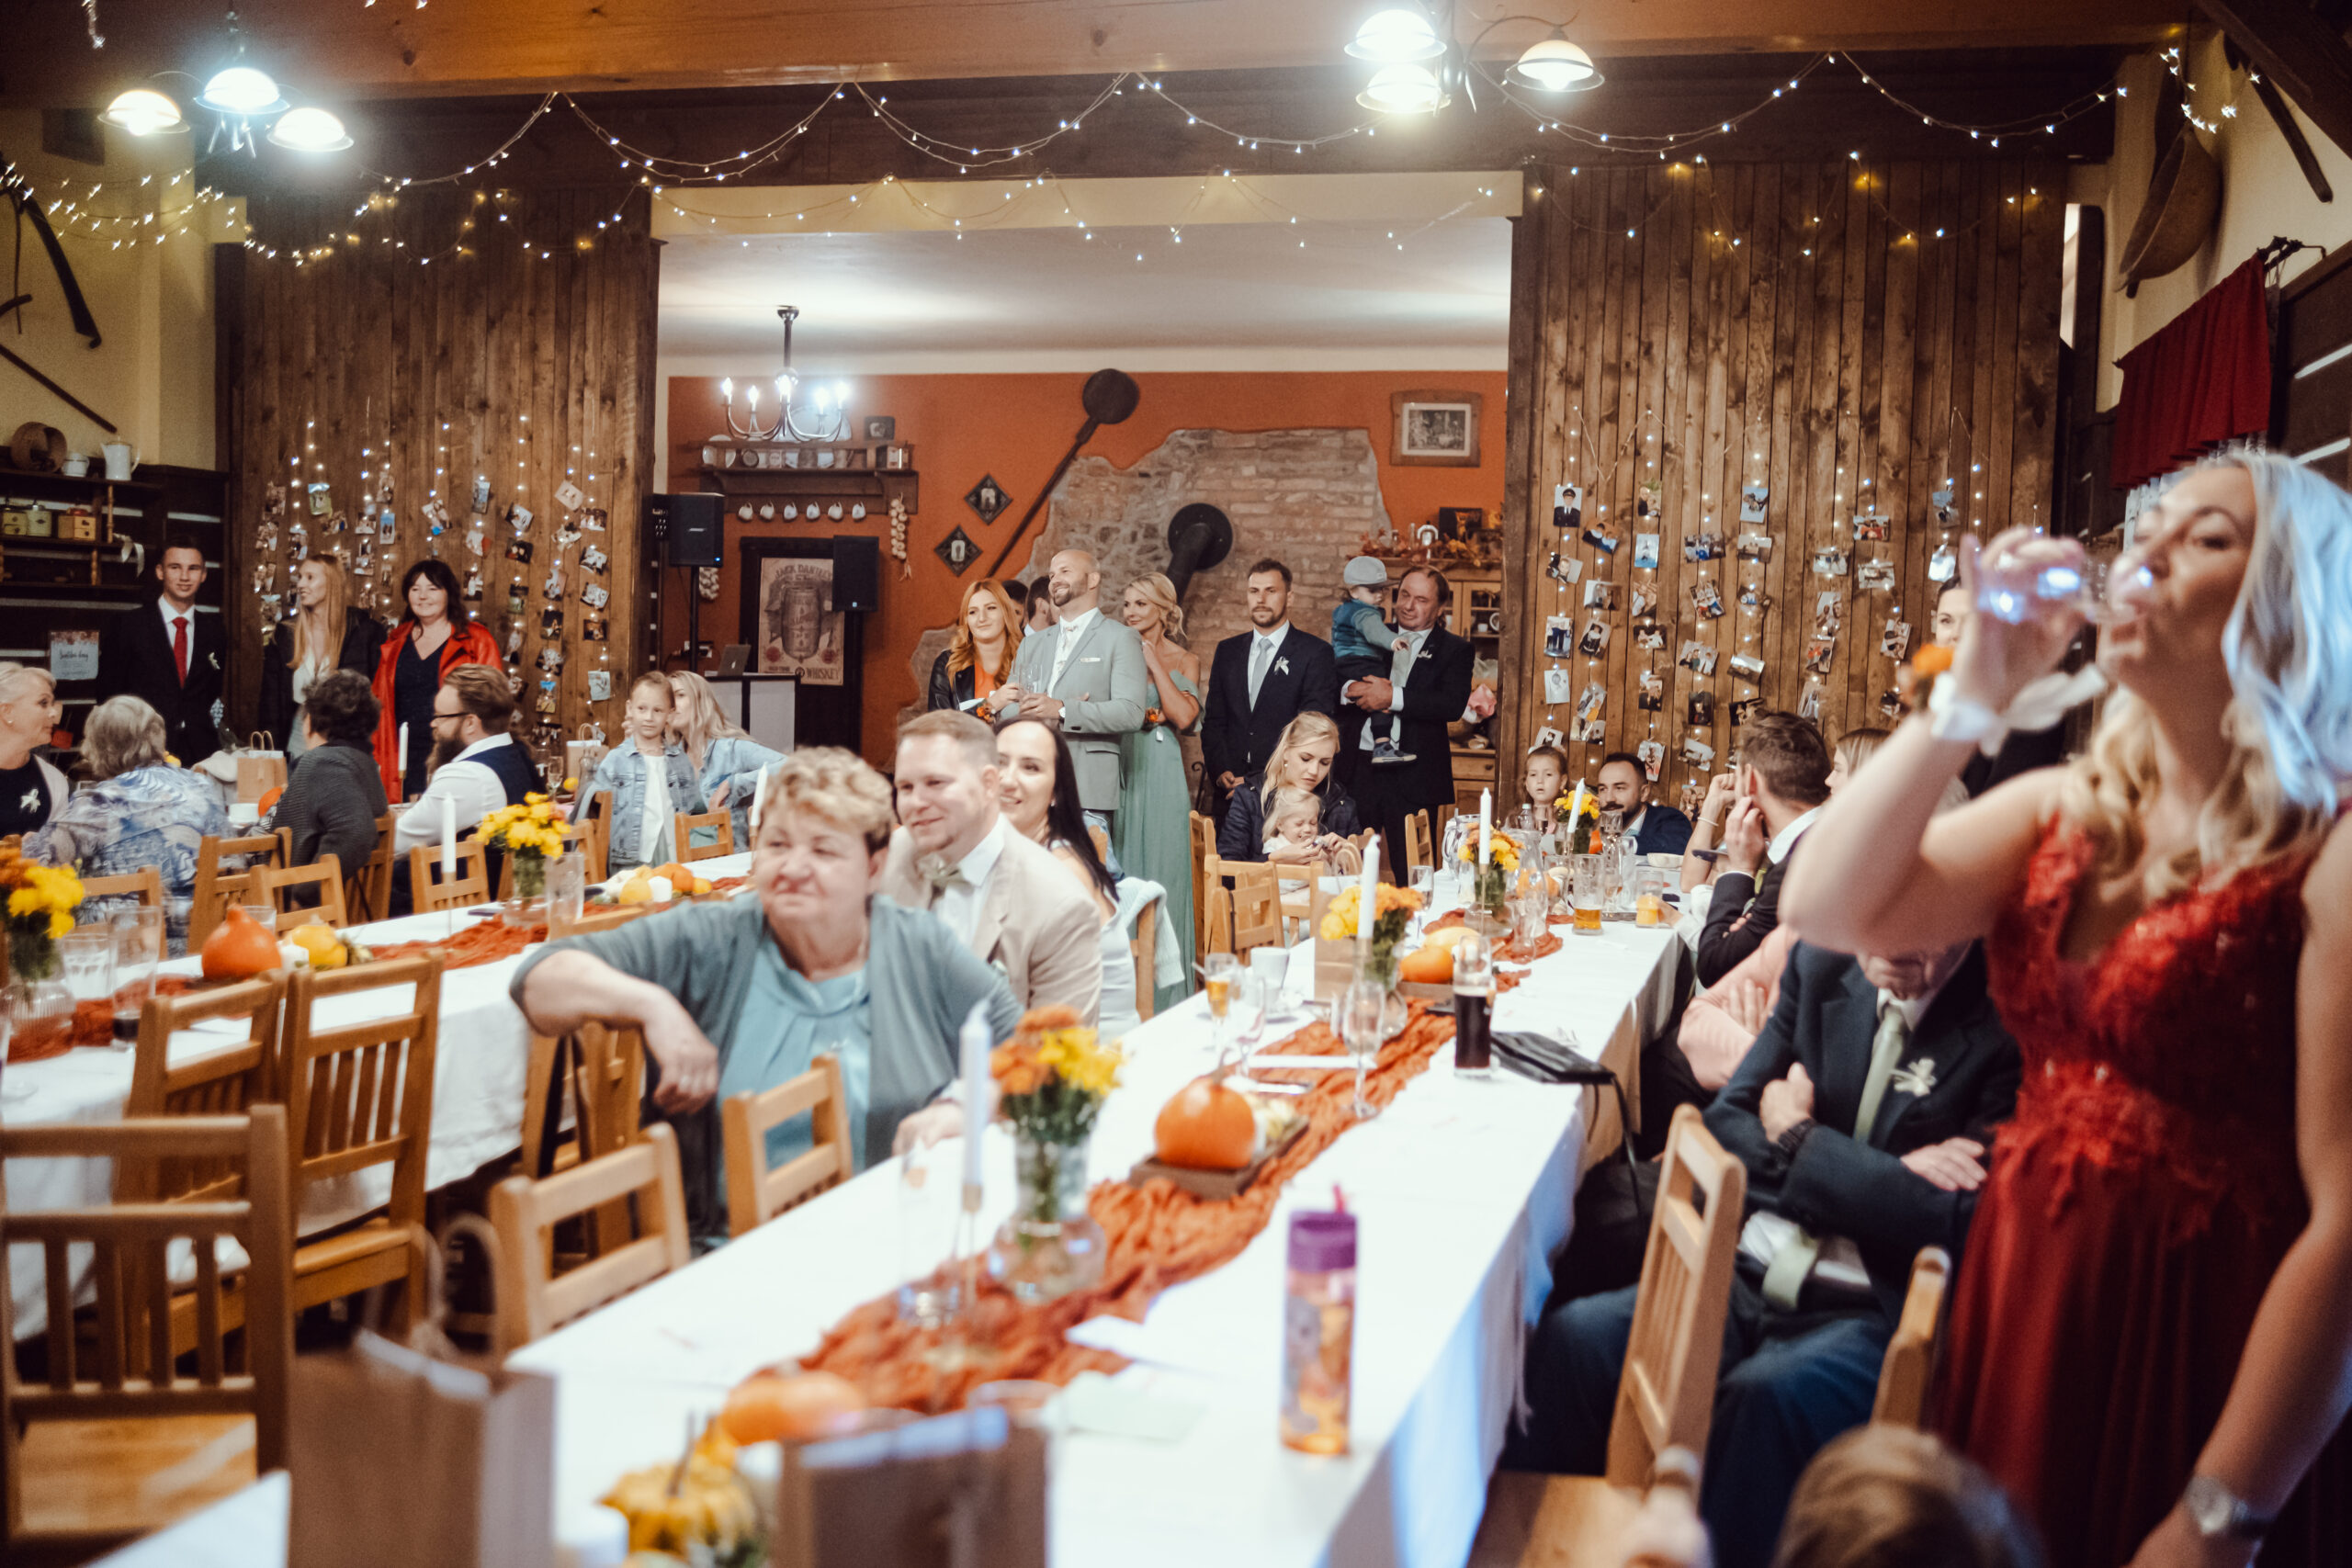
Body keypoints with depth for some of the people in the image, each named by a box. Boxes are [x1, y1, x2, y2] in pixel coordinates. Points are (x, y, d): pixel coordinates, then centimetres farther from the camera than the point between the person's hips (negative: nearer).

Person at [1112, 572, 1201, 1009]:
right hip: (1119, 773, 2)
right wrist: (1143, 713, -12)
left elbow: (1184, 716, -10)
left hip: (1160, 777, -2)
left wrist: (1154, 664, -8)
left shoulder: (1183, 660, 5)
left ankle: (1163, 992, 4)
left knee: (1160, 872, -2)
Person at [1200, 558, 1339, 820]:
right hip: (1230, 791, 4)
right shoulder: (1227, 651, 16)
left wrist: (1266, 778, -14)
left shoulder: (1316, 653, 0)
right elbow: (1213, 720, 15)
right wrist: (1220, 771, -2)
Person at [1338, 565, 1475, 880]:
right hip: (1358, 769, 3)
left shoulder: (1454, 650, 5)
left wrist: (1393, 697, -18)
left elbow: (1453, 705, -12)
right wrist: (1352, 689, -11)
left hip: (1412, 777, -2)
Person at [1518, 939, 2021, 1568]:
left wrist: (1797, 1136, -6)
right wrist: (1886, 1176, -8)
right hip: (1749, 1282, 5)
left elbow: (1963, 1224, -16)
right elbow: (1724, 1126, 8)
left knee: (1766, 1397, -35)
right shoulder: (1820, 966, 7)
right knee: (1572, 1338, -18)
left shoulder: (2009, 1021, -9)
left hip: (1875, 1318, -5)